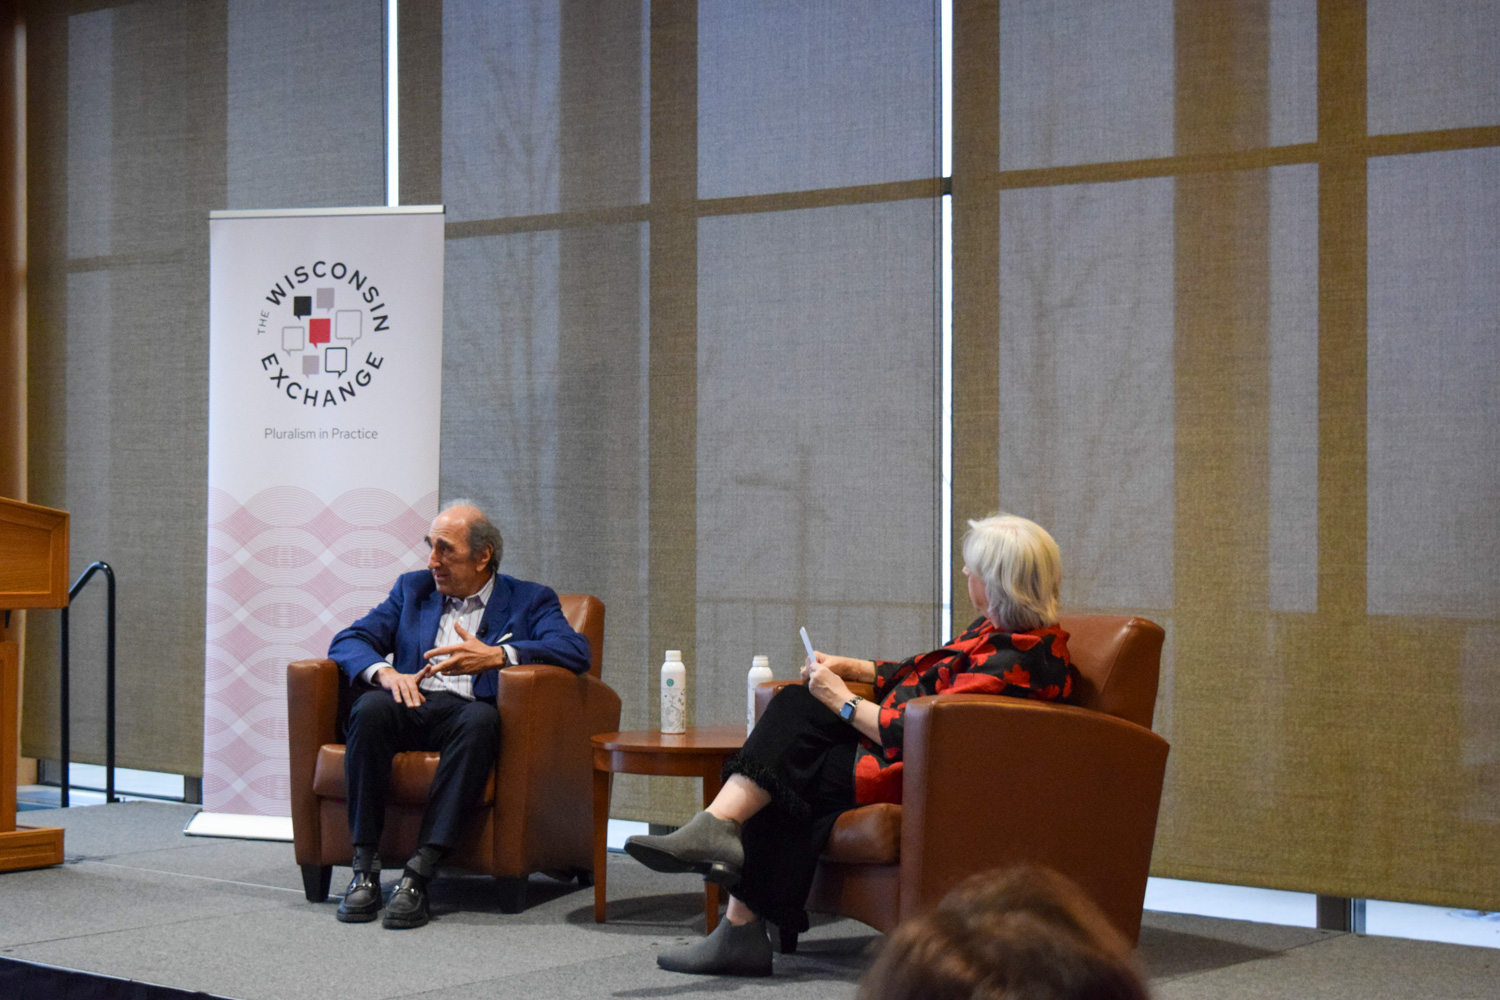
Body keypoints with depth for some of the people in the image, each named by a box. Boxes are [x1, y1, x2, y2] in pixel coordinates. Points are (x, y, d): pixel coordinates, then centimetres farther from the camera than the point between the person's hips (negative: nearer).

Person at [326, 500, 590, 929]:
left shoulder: (528, 600, 14)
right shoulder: (412, 588, 24)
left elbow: (576, 651, -4)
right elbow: (348, 641, 14)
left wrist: (496, 655, -17)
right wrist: (384, 671, -10)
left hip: (468, 711, -2)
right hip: (413, 706, 2)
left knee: (480, 719, -38)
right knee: (370, 707, -32)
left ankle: (420, 873, -40)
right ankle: (365, 867, -30)